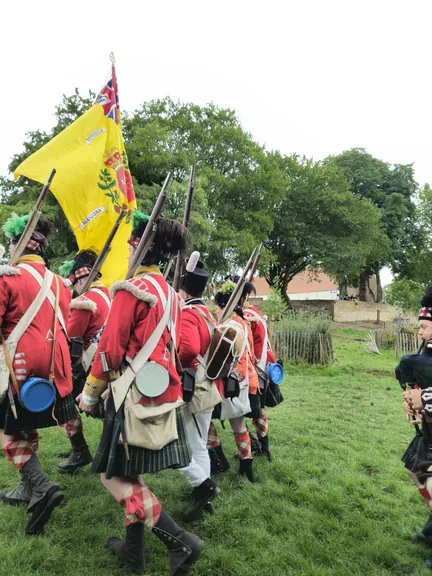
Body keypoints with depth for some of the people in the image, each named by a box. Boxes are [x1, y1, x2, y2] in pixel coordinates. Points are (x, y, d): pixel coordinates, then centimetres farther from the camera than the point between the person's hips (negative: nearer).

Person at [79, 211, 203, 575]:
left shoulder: (131, 289, -15)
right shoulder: (169, 292, 10)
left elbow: (111, 349, -16)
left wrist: (90, 394, -3)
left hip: (136, 395, -8)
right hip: (163, 393, 8)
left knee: (113, 476, 3)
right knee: (131, 474, 20)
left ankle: (180, 542, 1)